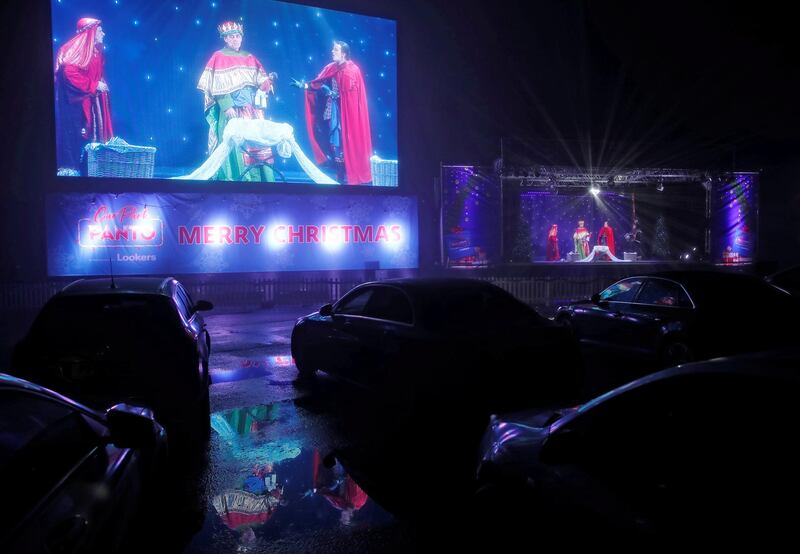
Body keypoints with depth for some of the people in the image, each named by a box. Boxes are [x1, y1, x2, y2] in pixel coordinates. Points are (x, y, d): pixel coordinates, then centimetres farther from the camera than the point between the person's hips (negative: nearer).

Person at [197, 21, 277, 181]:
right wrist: (227, 107, -18)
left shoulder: (250, 58, 17)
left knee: (257, 144, -2)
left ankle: (258, 179, 0)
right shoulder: (219, 57, 3)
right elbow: (217, 86, -7)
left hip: (253, 111, 4)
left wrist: (269, 79, -11)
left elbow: (260, 82, 11)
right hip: (232, 111, -4)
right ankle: (235, 179, -6)